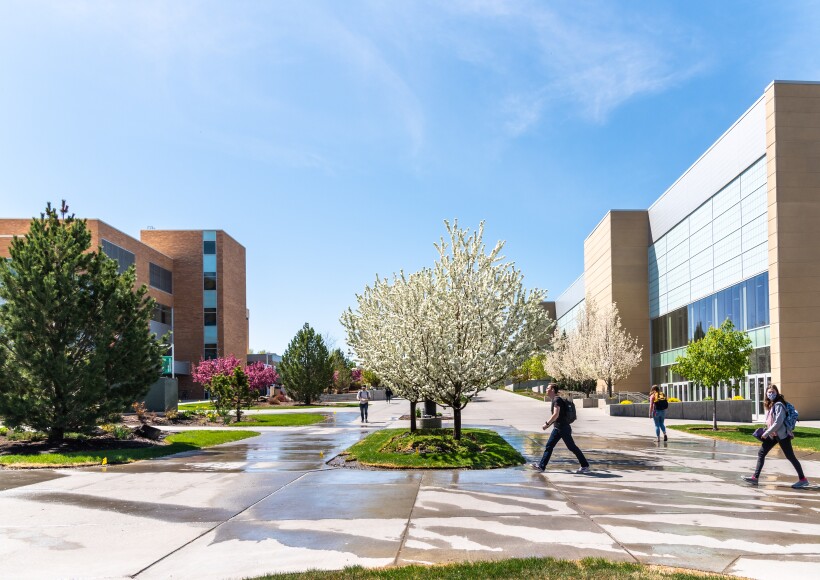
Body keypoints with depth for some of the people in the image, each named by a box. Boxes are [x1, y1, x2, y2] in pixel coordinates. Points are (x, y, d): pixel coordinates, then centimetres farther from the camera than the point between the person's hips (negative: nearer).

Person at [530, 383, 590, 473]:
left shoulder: (557, 400, -17)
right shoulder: (554, 400, 13)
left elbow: (556, 415, -27)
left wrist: (547, 424, -24)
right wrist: (549, 424, 20)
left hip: (563, 428, -10)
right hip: (557, 428, 10)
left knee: (572, 447, -2)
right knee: (549, 446, 7)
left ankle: (585, 466, 8)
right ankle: (541, 466, 9)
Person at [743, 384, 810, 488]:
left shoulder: (779, 405, -16)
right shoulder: (769, 405, 11)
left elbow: (778, 422, -21)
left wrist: (766, 433, -17)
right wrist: (766, 432, 8)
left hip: (782, 434, -9)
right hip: (772, 435, 9)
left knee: (790, 456, -1)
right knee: (761, 453, 5)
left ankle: (803, 479, 10)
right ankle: (755, 477, 8)